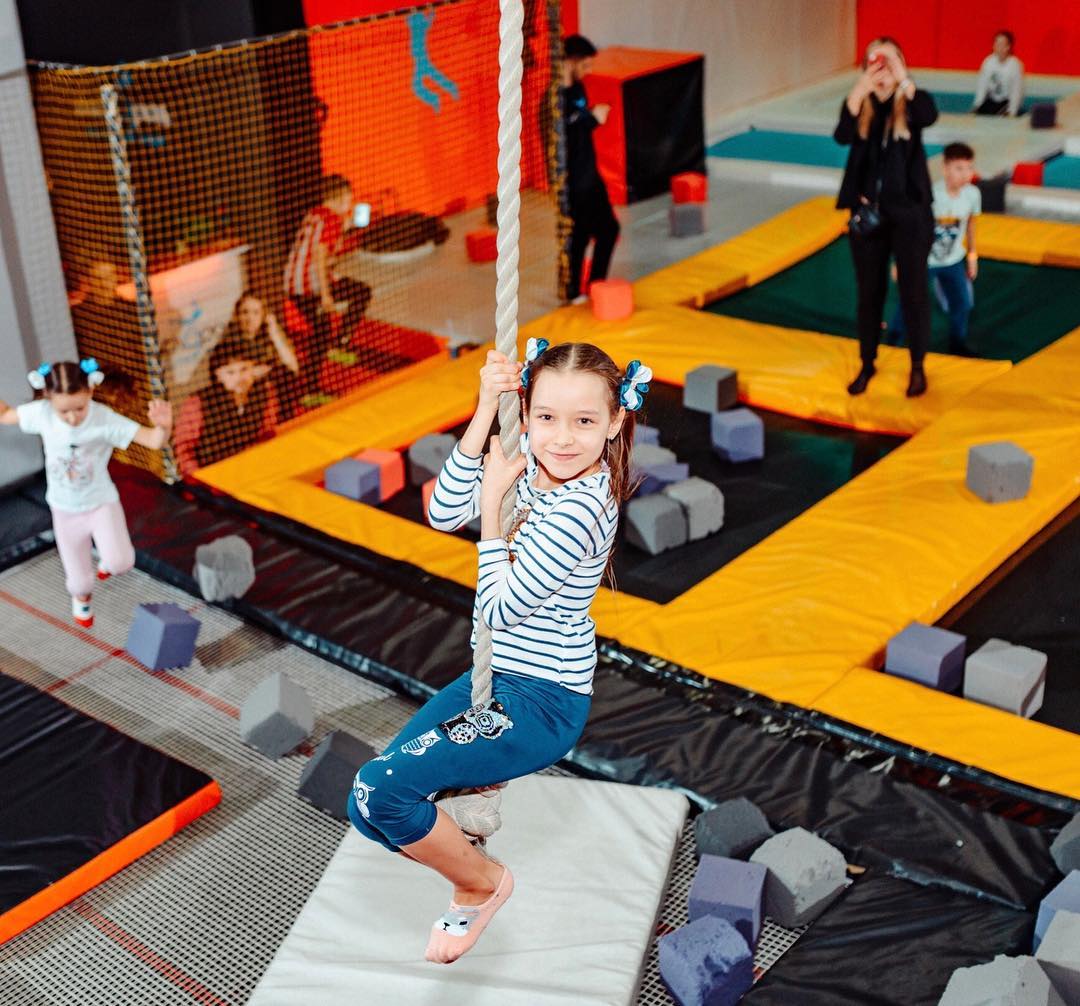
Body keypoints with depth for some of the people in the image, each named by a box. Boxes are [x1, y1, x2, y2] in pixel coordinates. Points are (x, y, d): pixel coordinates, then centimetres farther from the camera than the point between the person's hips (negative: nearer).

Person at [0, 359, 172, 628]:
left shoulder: (105, 419, -28)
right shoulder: (41, 413, -19)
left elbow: (154, 441, -38)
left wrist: (163, 426, -59)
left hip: (102, 503, -2)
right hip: (65, 510, 2)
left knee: (120, 562, -23)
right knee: (78, 577, 12)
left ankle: (107, 560, 18)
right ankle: (82, 597, 53)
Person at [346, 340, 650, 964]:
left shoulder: (579, 509, -26)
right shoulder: (531, 464, -3)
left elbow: (499, 609, -21)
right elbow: (443, 515, -10)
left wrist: (493, 503, -16)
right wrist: (484, 415, -17)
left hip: (543, 702, -8)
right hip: (494, 679, 8)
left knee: (384, 788, -18)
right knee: (370, 808, 5)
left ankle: (483, 883, 8)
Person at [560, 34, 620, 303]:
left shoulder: (578, 88, 6)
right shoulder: (555, 97, -22)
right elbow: (562, 137, -28)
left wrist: (595, 116, 0)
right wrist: (592, 118, -21)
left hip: (589, 173, 9)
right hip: (571, 180, -9)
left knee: (608, 228, 16)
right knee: (578, 236, 2)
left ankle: (597, 284, 30)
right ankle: (572, 293, 18)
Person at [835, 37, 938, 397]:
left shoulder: (910, 103, -4)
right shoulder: (860, 104, -1)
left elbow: (929, 115, -29)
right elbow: (841, 136, -23)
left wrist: (902, 77, -36)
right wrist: (861, 88, -36)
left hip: (909, 211, -2)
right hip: (867, 212, 2)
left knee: (913, 290, 6)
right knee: (869, 291, 12)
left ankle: (917, 368, 21)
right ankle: (867, 365, 28)